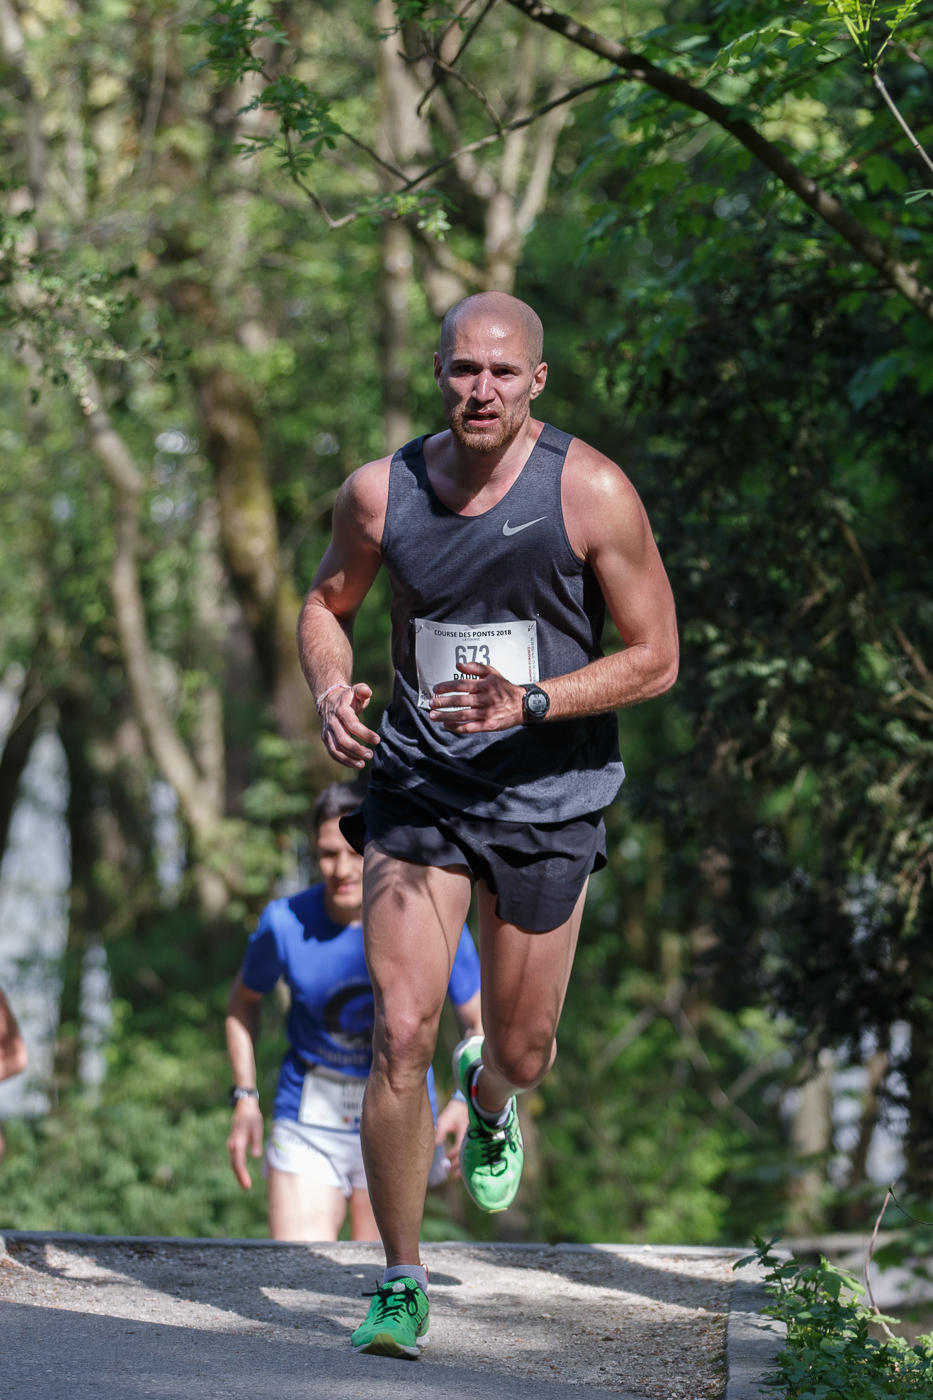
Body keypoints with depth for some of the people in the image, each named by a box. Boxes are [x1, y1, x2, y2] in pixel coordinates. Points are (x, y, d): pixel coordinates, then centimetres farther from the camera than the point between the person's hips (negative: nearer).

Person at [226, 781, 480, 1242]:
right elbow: (244, 1001, 9)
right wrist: (245, 1098, 0)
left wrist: (467, 1100, -21)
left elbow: (481, 1022, -3)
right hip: (307, 1124, 0)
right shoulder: (285, 923, -11)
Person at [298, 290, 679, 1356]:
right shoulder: (381, 492, -4)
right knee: (402, 1034, -13)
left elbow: (655, 659, -8)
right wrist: (331, 690, -7)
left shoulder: (591, 493, -13)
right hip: (416, 786, 1)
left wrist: (531, 703, -22)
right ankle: (400, 1283, 0)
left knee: (522, 1051, 11)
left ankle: (488, 1100, 52)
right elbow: (327, 604, 15)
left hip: (547, 798, -1)